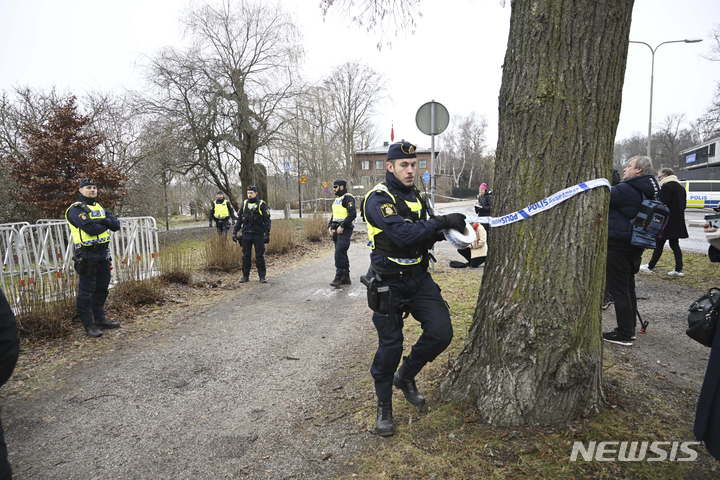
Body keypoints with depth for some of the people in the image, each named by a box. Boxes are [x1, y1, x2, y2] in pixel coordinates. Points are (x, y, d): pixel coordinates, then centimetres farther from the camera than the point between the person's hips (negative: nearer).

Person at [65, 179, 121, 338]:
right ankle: (89, 325, 7)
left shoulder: (99, 208, 15)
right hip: (87, 255, -8)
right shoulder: (76, 209, -10)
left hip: (103, 253, 8)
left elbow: (116, 225, 3)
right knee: (86, 291, 0)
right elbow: (91, 229, -23)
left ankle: (100, 319, 28)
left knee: (102, 289, 16)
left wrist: (103, 221, -15)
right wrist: (105, 224, -4)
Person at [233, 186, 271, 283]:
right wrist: (235, 232, 9)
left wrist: (267, 234, -12)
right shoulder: (244, 204, 10)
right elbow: (239, 219, 15)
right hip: (246, 234, 4)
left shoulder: (262, 204, -3)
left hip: (258, 235, -4)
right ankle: (245, 276, 17)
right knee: (246, 256, 8)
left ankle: (262, 277, 7)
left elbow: (267, 220, -5)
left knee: (260, 256, -1)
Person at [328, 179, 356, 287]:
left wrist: (342, 226, -21)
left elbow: (352, 214, -20)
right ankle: (346, 278, 18)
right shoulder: (337, 199, 19)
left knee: (339, 253, -14)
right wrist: (330, 226, 10)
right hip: (336, 230, 9)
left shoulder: (348, 198, -10)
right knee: (342, 254, 11)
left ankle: (339, 277, -9)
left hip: (344, 230, -9)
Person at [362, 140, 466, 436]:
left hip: (418, 278, 7)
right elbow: (402, 234, -29)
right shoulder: (379, 199, -14)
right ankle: (384, 407, 23)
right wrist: (442, 221, -27)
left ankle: (405, 376, 24)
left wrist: (436, 233, -3)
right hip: (389, 283, -6)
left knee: (441, 333, -3)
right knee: (390, 345, 2)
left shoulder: (415, 197, 11)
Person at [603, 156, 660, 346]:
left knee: (618, 289, -3)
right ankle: (629, 329, 28)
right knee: (628, 288, 18)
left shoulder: (627, 190, -18)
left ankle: (624, 334, 3)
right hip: (635, 246, 10)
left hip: (618, 246, -10)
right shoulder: (650, 191, 13)